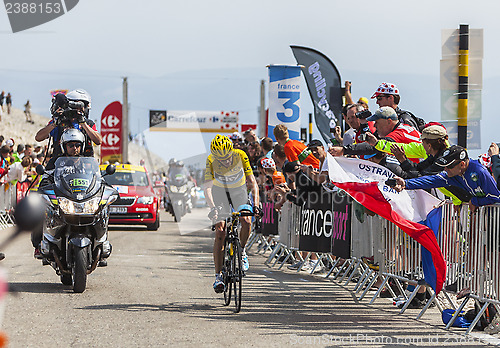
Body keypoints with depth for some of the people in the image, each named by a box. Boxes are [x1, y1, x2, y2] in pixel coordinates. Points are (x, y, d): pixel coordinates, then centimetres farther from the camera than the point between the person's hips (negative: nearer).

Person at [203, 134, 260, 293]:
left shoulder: (240, 156, -27)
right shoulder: (211, 161, -27)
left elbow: (252, 183, -27)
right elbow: (207, 187, -34)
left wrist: (255, 205, -40)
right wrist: (213, 208, -50)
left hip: (238, 190, 1)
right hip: (219, 191, -1)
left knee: (246, 221, -25)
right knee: (220, 232, -12)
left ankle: (241, 251, 4)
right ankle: (218, 275, -9)